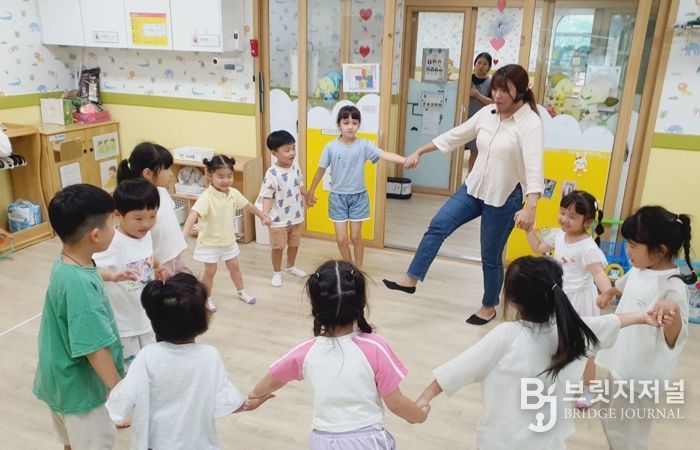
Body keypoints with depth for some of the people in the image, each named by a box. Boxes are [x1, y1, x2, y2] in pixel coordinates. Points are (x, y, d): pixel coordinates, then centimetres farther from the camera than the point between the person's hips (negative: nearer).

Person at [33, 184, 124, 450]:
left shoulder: (66, 265, -5)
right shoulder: (78, 284, -34)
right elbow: (94, 348, -29)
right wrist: (119, 389, -18)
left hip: (66, 382, 8)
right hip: (80, 387, -8)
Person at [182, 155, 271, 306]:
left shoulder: (233, 193, -8)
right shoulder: (206, 197, -29)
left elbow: (248, 205, 10)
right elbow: (193, 215, -41)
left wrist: (263, 216, 22)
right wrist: (184, 236, -54)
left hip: (228, 239, 6)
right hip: (210, 242, -6)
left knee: (234, 267, 20)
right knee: (210, 271, 7)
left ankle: (242, 292, 41)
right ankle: (206, 298, 29)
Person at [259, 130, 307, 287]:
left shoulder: (295, 166, -3)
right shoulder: (272, 173, -23)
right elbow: (267, 196, -22)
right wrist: (265, 213, -36)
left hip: (296, 215, 6)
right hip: (279, 219, -6)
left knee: (294, 244, 22)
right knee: (278, 247, 10)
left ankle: (291, 267, 45)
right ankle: (277, 273, 30)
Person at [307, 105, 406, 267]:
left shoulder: (364, 145, -10)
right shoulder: (331, 147, -8)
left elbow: (384, 155, -24)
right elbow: (321, 170, 2)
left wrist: (406, 160, -40)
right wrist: (311, 192, 10)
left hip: (358, 196, 0)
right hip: (337, 197, 1)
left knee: (356, 237, 9)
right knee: (341, 239, 5)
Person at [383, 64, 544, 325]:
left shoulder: (531, 124, -19)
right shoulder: (487, 113, 0)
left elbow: (534, 167, -31)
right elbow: (455, 136, 10)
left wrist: (530, 207, -46)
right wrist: (419, 152, 11)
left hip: (505, 198, -6)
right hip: (473, 188, 6)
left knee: (491, 256, 7)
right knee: (438, 226, -4)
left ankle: (489, 307, 30)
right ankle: (411, 279, 5)